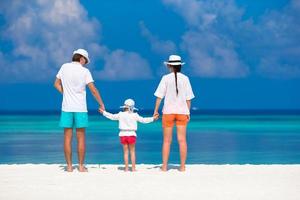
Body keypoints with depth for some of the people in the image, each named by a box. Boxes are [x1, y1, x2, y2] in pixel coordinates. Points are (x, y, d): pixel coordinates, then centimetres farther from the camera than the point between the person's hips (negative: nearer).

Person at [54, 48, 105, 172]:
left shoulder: (64, 67, 2)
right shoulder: (85, 71, -7)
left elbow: (57, 84, 10)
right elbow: (93, 90, -7)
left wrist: (66, 94, 12)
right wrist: (101, 104, 3)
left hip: (66, 107, 2)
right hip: (80, 108, -2)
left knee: (68, 137, 4)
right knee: (81, 138, 5)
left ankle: (69, 166, 5)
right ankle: (81, 166, 6)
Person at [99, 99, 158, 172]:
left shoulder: (121, 115, 0)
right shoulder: (134, 115, -5)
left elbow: (112, 116, 11)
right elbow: (143, 120, -1)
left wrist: (103, 112, 25)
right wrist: (153, 118, 9)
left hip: (123, 134, 2)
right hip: (131, 134, -2)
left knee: (125, 152, 9)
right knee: (132, 152, 7)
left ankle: (126, 168, 8)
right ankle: (133, 168, 5)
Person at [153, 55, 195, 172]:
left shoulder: (166, 78, -4)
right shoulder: (185, 78, 1)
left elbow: (159, 96, -6)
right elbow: (188, 98, 1)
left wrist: (156, 110, 1)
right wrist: (188, 112, 9)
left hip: (168, 111, -1)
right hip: (182, 111, 1)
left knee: (167, 140, 5)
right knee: (182, 140, 4)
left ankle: (164, 166, 6)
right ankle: (182, 166, 4)